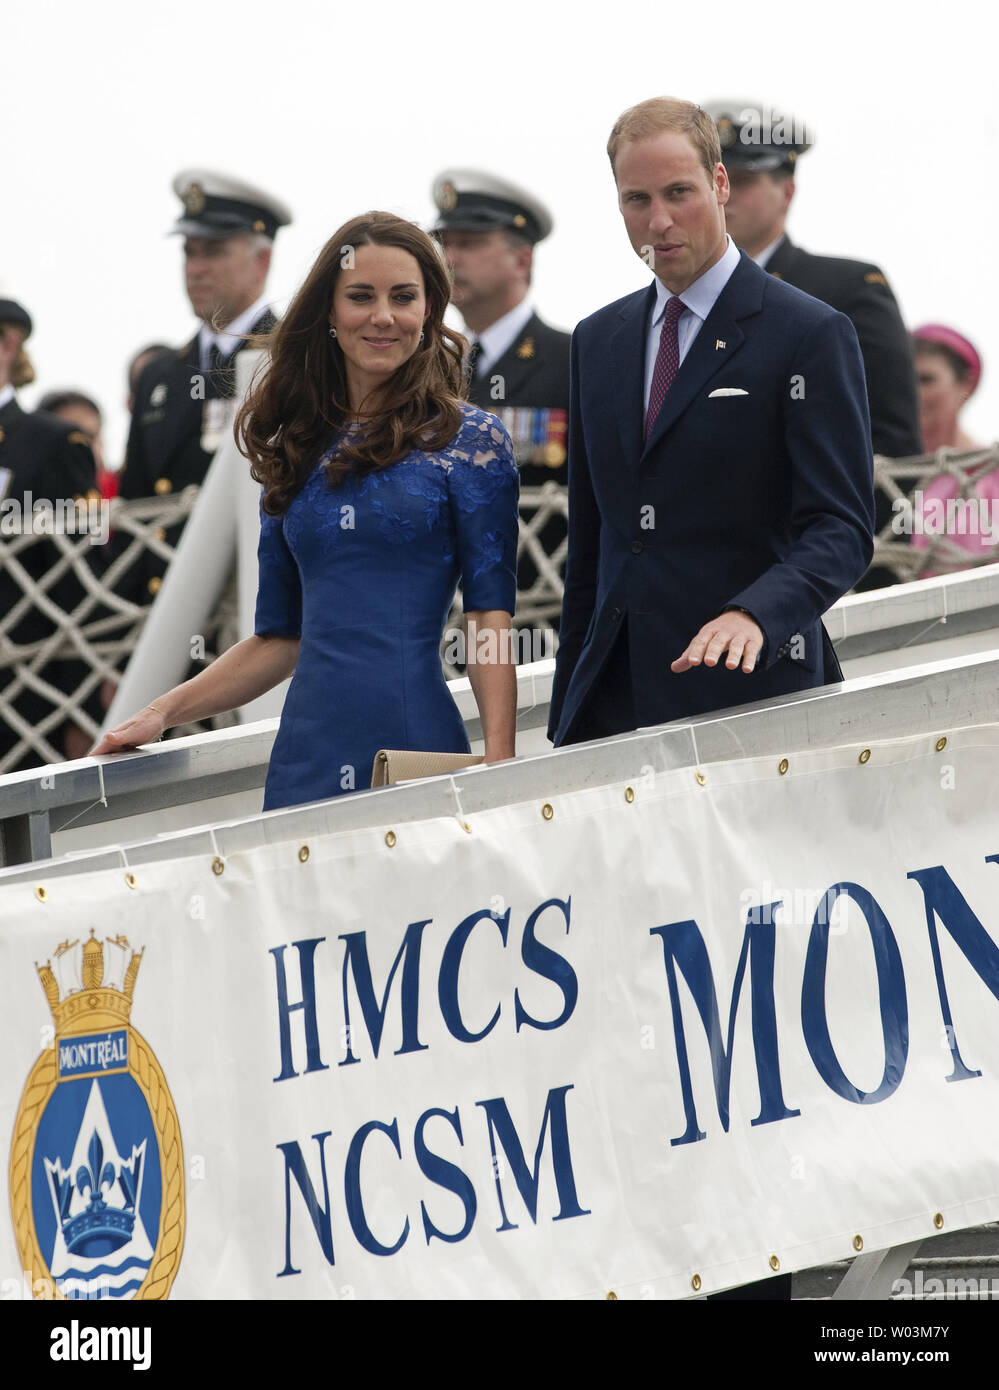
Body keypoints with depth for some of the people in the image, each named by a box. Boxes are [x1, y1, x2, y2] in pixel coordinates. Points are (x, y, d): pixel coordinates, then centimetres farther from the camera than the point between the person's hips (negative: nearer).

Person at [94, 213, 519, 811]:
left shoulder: (471, 441, 3)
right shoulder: (296, 452, 15)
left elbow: (491, 617, -4)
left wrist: (500, 771, -14)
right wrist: (164, 713, 10)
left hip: (418, 750, -4)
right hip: (305, 761, 4)